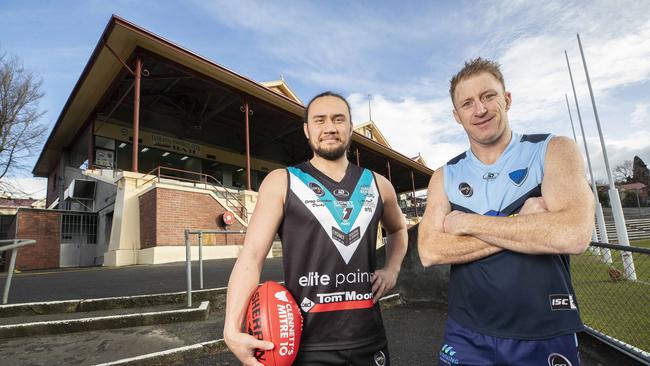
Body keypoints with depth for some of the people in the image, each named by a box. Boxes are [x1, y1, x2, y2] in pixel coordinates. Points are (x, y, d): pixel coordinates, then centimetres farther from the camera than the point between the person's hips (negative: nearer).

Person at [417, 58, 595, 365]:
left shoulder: (553, 151, -6)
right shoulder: (444, 177, 0)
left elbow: (573, 235, -22)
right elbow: (429, 252, -13)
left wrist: (466, 223, -15)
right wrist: (522, 224, -18)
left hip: (546, 337, -1)